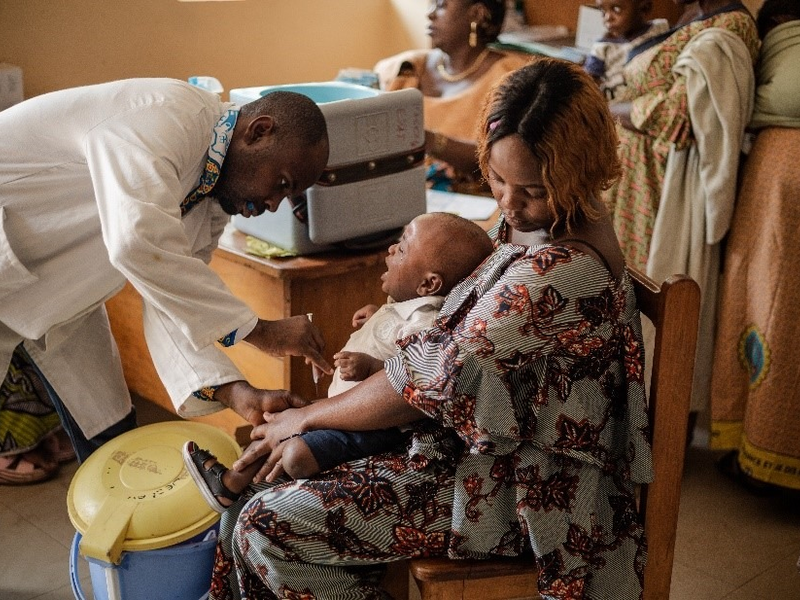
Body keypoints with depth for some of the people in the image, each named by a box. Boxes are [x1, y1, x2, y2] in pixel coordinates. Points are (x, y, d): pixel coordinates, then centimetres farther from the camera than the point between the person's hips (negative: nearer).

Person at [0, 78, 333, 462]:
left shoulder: (212, 206, -3)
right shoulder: (170, 115, -30)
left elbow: (176, 308, -4)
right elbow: (140, 243, -45)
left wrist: (233, 391, -20)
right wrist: (258, 330, -38)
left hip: (58, 289, 8)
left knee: (110, 436, 8)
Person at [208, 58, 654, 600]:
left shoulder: (561, 273, -31)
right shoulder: (536, 219, -1)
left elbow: (431, 382, -27)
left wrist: (306, 418, -13)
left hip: (505, 487, -10)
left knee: (265, 525, -13)